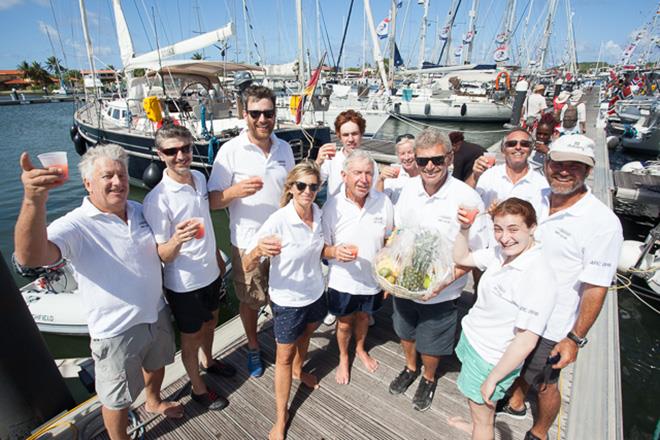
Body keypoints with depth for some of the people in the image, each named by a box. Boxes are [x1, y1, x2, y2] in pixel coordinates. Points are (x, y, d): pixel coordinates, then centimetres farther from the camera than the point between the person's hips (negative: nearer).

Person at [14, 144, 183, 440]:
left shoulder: (140, 210, -1)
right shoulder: (75, 226, -22)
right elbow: (29, 257, -43)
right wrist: (34, 200, -58)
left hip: (157, 314, 7)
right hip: (117, 330, -6)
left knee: (156, 364, 32)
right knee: (117, 399, 16)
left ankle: (154, 402, 62)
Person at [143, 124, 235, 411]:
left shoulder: (200, 178, -4)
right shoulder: (157, 199, -25)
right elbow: (163, 255, -21)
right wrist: (177, 240, -43)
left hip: (210, 273, 7)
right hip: (184, 284, -6)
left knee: (210, 322, 28)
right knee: (191, 337, 16)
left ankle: (207, 361, 57)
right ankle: (198, 388, 41)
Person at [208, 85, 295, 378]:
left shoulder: (284, 148, 3)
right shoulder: (231, 150, -11)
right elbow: (213, 201, -11)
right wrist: (236, 191, -30)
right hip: (247, 242, -3)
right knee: (250, 301, 15)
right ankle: (253, 348, 42)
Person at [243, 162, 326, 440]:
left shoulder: (318, 213, -11)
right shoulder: (277, 221, -28)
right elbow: (247, 266, -29)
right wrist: (258, 251, -49)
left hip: (314, 293, 6)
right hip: (287, 301, -5)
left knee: (305, 335, 31)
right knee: (284, 356, 13)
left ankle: (298, 371, 63)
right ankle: (281, 417, 36)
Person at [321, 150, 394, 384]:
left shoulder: (383, 202, -14)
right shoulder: (331, 206, -19)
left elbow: (390, 241, 1)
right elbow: (321, 248, -11)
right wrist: (335, 252, -32)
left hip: (373, 279, 2)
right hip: (343, 281, -2)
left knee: (363, 316, 27)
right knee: (344, 323, 20)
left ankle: (360, 349, 58)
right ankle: (343, 357, 51)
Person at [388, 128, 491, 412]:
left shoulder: (467, 198, -21)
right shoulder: (409, 188, -7)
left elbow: (477, 252, -14)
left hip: (439, 292, -4)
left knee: (431, 345, 19)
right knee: (405, 332, 26)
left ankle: (429, 379, 51)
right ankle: (410, 368, 56)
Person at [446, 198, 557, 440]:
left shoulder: (539, 278, -30)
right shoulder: (500, 252, -8)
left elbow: (526, 341, -26)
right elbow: (461, 258, 8)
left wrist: (492, 379, -17)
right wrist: (464, 228, -8)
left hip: (490, 359, -7)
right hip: (471, 338, 7)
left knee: (483, 419, 18)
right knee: (474, 398, 33)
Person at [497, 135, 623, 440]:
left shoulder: (602, 222, -21)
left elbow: (595, 288, -18)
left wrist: (576, 338, -15)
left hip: (551, 327, -5)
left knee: (545, 385, 19)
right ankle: (515, 403, 56)